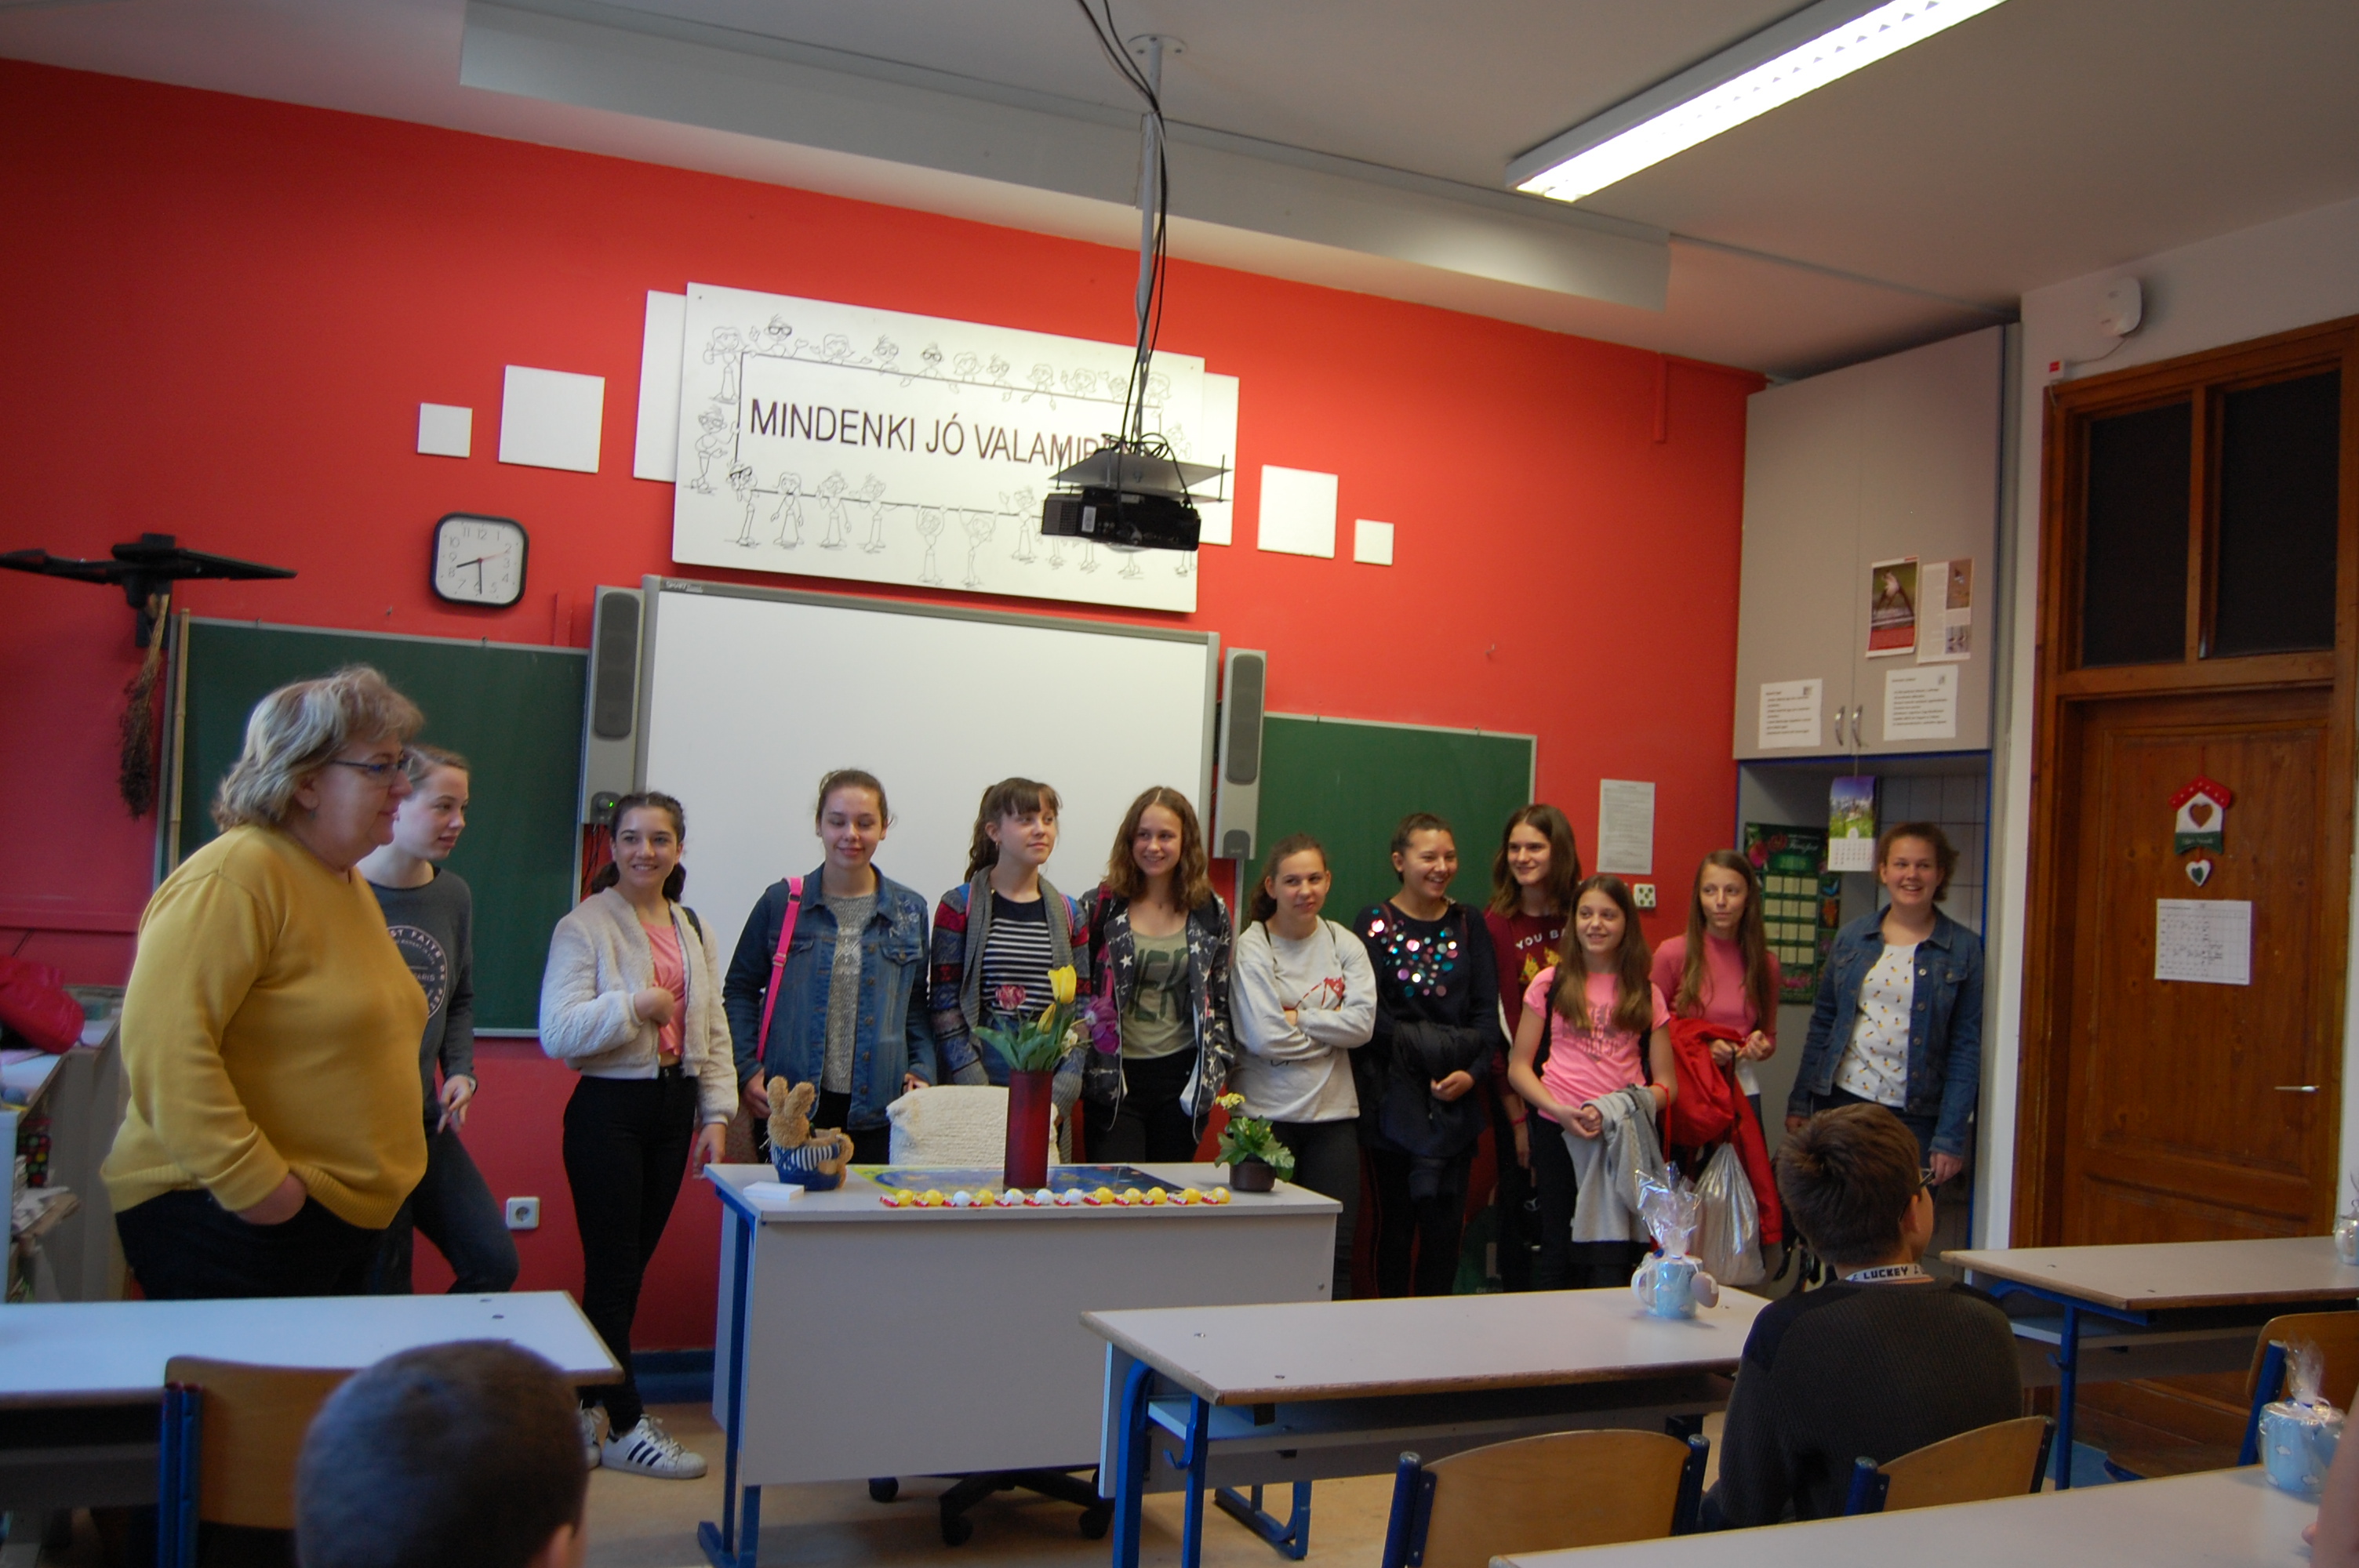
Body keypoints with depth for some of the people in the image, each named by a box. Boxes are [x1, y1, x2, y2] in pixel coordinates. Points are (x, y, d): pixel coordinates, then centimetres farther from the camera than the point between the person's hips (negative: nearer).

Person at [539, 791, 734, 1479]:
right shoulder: (584, 926, -8)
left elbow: (714, 1030, 13)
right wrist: (633, 1005, -20)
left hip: (673, 1106, 6)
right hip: (609, 1108, -6)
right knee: (613, 1273, 0)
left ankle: (581, 1409, 25)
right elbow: (557, 1032, -17)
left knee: (632, 1267, 12)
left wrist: (716, 1114, 6)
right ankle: (627, 1428, 10)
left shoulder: (692, 931, 12)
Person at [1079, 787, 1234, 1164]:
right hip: (1114, 1080, -2)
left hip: (1181, 1078, 2)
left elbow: (1220, 1002, 12)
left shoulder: (1211, 913, 6)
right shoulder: (1100, 908, 1)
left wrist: (1215, 1071, 3)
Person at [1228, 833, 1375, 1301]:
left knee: (1335, 1250, 5)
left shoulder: (1344, 943, 8)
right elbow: (1264, 1038, -15)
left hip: (1334, 1111, 4)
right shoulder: (1251, 947, -5)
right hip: (1267, 1112, -4)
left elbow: (1363, 1022, -6)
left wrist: (1297, 1018, -12)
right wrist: (1329, 1028, -5)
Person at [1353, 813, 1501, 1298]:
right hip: (1394, 1096, -3)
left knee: (1446, 1221, 2)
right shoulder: (1374, 923, -2)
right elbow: (1370, 1014, -9)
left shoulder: (1467, 925, 10)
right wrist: (1451, 1044, -13)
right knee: (1395, 1218, 0)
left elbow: (1487, 1008, 6)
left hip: (1455, 1099, 3)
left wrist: (1474, 1071, -10)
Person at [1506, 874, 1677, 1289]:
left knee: (1613, 1261, -6)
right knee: (1558, 1253, 4)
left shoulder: (1647, 995, 10)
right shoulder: (1550, 984, 7)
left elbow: (1666, 1084, 7)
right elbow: (1518, 1067, 5)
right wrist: (1559, 1109, -13)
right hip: (1559, 1132, 0)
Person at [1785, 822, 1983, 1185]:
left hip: (1915, 1115, -2)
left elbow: (1967, 1049, -4)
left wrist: (1951, 1137, -8)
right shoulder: (1852, 937, 5)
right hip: (1841, 1101, 2)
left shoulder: (1964, 949, -3)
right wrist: (1800, 1101, 6)